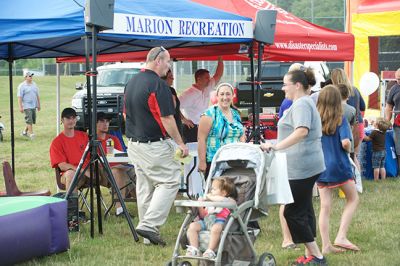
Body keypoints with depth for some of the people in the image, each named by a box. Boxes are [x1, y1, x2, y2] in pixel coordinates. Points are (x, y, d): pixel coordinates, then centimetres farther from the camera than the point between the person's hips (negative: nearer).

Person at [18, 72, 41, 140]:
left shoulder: (34, 85, 13)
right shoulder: (22, 86, -5)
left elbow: (37, 96, 20)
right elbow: (19, 97, -9)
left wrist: (38, 105, 19)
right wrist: (20, 107, -15)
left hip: (34, 106, 6)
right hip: (27, 106, -6)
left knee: (33, 120, 9)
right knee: (29, 120, -11)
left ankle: (24, 132, 24)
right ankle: (31, 134, -8)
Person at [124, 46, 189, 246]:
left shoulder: (131, 82, 11)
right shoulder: (158, 85, -17)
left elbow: (126, 114, 18)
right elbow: (166, 119, -18)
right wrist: (180, 143, -10)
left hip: (133, 144, 9)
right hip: (154, 145, -9)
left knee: (144, 187, 13)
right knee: (169, 181, -3)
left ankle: (148, 235, 17)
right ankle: (149, 225, -12)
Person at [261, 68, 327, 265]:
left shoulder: (301, 104, -15)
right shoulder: (305, 103, 19)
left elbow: (302, 131, -31)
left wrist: (277, 146, -35)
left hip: (302, 167, -11)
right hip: (306, 165, 11)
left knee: (293, 212, -7)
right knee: (304, 210, 14)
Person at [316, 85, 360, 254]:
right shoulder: (340, 119, -11)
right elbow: (345, 142, -20)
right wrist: (348, 149, 1)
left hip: (320, 168, 4)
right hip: (339, 165, -4)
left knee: (325, 207, 8)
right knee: (353, 199, 13)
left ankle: (326, 245, 9)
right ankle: (341, 237, -1)